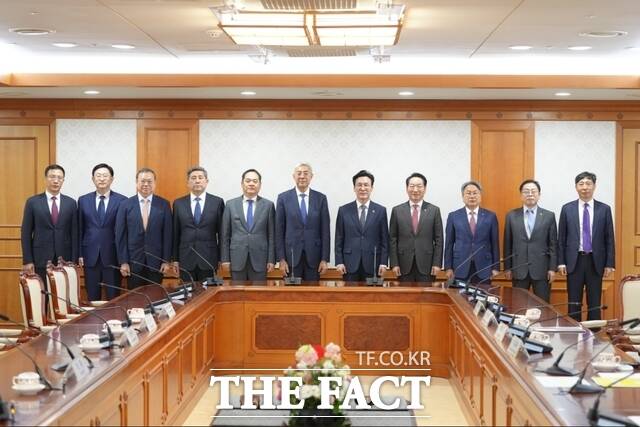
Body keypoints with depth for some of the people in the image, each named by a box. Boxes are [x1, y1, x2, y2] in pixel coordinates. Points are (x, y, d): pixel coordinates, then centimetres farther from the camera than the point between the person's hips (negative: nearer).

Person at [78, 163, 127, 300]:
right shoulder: (83, 200, 7)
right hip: (90, 256, 2)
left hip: (112, 256, -2)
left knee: (113, 298, 3)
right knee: (92, 298, 7)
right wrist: (79, 254, 2)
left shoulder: (121, 201, -1)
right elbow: (79, 229, 9)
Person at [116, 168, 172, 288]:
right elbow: (120, 235, 0)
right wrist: (123, 262, -5)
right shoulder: (126, 205, 0)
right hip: (133, 261, 0)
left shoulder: (164, 205, 1)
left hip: (156, 261, 0)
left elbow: (167, 234, 1)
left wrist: (166, 261, -3)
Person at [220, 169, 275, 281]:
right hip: (237, 259, 1)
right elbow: (225, 234, 6)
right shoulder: (231, 204, 6)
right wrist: (225, 259, 1)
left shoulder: (268, 205, 4)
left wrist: (271, 260, -1)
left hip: (259, 260, 0)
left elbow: (271, 235, 4)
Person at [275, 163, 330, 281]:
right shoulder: (283, 198, 2)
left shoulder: (320, 198, 5)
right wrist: (281, 259, -4)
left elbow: (325, 230, 4)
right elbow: (279, 231, 2)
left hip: (313, 257, 1)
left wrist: (325, 259, -1)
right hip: (291, 255, -1)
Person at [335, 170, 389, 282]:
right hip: (350, 265, 0)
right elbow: (339, 239, 7)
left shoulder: (381, 211, 6)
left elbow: (384, 239, 5)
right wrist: (339, 262, -1)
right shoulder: (344, 210, 7)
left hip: (372, 265, 0)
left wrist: (383, 263, -2)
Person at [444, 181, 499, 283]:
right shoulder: (453, 216, 5)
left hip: (483, 268, 0)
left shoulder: (490, 216, 5)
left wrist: (495, 268, 2)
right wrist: (449, 267, 0)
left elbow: (495, 244, 6)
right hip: (461, 268, 0)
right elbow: (449, 244, 5)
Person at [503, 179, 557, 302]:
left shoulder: (549, 216, 3)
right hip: (518, 269, 1)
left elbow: (553, 244, 2)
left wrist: (552, 268, -3)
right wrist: (507, 268, 4)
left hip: (542, 269, -1)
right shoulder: (511, 216, 5)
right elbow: (508, 244, 6)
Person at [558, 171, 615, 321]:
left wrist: (610, 264, -2)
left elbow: (609, 238, 3)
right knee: (574, 304, 5)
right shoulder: (567, 209, 3)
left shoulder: (604, 209, 3)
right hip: (574, 261, 0)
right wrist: (561, 262, -3)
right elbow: (561, 238, 4)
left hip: (595, 261, 0)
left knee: (595, 304, 5)